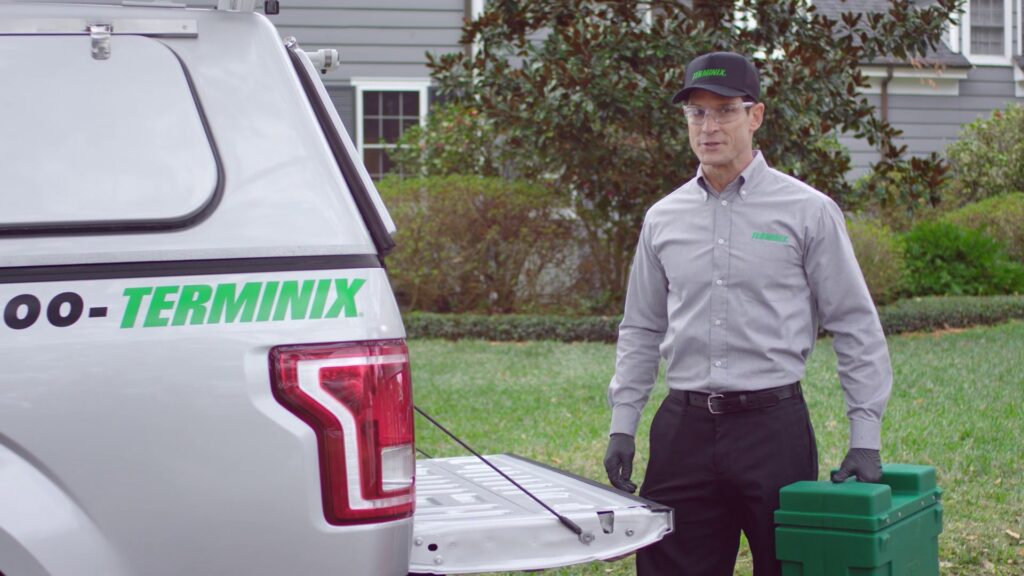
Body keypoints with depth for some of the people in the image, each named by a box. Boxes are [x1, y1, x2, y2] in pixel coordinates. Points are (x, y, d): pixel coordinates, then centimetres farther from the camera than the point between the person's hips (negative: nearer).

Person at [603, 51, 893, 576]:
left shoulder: (808, 211, -2)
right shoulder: (663, 218, 10)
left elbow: (857, 329, -1)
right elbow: (641, 330, 17)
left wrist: (865, 438, -7)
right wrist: (622, 425, 8)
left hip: (773, 424, -3)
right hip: (683, 428, 3)